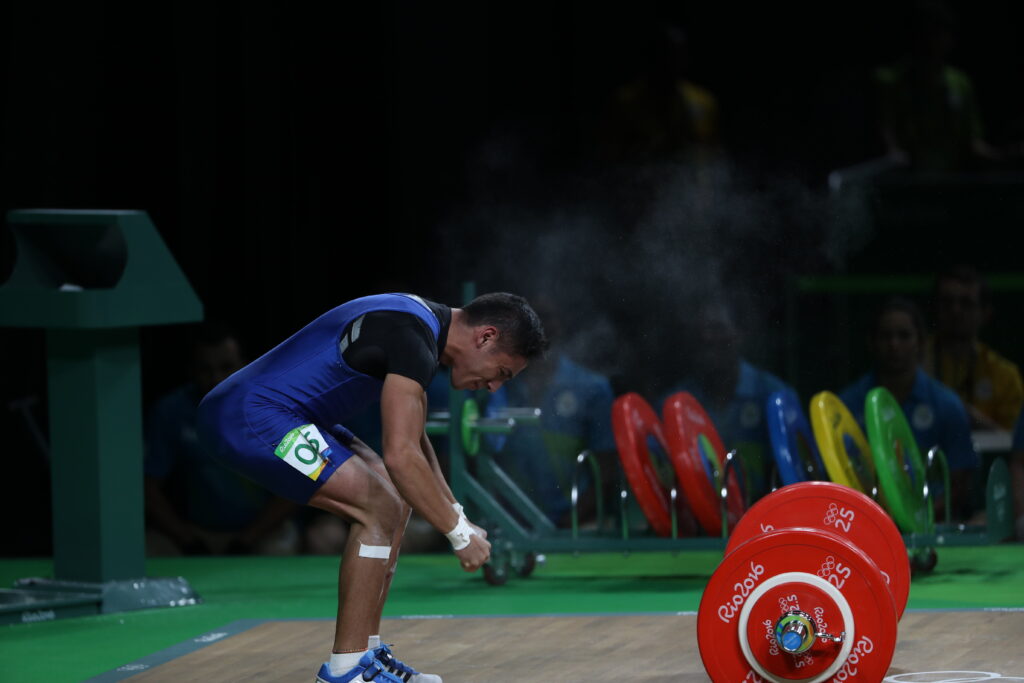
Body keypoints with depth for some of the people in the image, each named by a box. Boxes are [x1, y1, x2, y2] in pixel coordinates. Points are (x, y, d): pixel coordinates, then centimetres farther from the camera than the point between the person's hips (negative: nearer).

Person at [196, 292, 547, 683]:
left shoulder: (423, 324, 13)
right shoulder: (412, 338, -20)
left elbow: (412, 441, 25)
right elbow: (401, 456, -26)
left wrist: (457, 516, 22)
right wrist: (460, 535, -18)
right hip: (252, 418, -11)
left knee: (394, 500, 12)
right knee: (380, 509, -14)